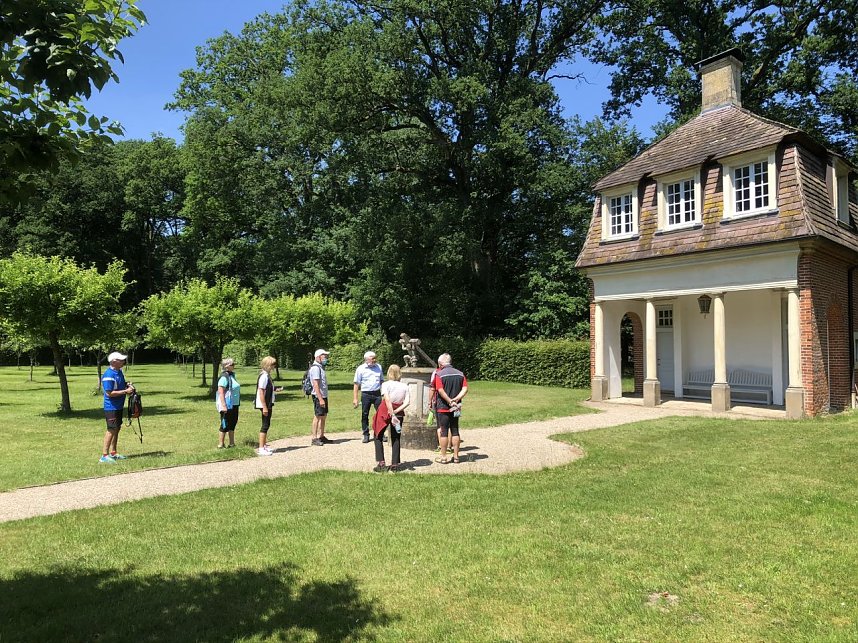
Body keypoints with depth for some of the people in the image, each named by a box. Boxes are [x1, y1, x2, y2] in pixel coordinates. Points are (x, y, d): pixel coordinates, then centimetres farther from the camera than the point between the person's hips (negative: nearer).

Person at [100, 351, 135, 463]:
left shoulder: (120, 371, 9)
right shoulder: (108, 375, -20)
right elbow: (109, 393, -23)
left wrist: (127, 384, 4)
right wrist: (125, 391, -21)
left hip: (118, 406, 9)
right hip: (111, 407, -9)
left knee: (117, 429, 15)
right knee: (111, 430, -7)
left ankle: (113, 453, 26)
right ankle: (104, 456, -2)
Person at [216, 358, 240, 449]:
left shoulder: (232, 375, 13)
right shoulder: (224, 377, -16)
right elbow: (221, 392, -21)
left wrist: (237, 403, 23)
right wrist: (223, 406, -25)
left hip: (234, 405, 9)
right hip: (227, 405, -9)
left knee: (232, 423, 14)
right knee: (225, 425, -2)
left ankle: (232, 443, 22)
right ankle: (220, 444, 7)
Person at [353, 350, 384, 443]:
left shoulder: (378, 367, 9)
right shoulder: (360, 369, -2)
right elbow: (357, 384, -1)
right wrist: (355, 398, -5)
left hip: (377, 394, 2)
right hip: (366, 394, -2)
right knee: (365, 415, 3)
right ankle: (366, 435, 14)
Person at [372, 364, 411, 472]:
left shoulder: (386, 384, -9)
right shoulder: (404, 386, 1)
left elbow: (387, 400, -22)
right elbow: (407, 402, -9)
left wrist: (392, 415, -23)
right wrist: (396, 411, -12)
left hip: (385, 412, -3)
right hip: (399, 414, 3)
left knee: (378, 437, 12)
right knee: (396, 439, 14)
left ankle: (381, 463, 4)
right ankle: (395, 464, 13)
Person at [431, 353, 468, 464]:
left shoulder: (439, 374, -9)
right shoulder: (460, 374, 5)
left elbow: (441, 391, -20)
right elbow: (465, 389, -5)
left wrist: (450, 401, -16)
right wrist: (456, 399, -13)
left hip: (442, 407, -4)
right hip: (455, 408, 4)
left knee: (444, 432, 3)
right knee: (455, 431, 11)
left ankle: (443, 457, 9)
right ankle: (456, 456, 14)